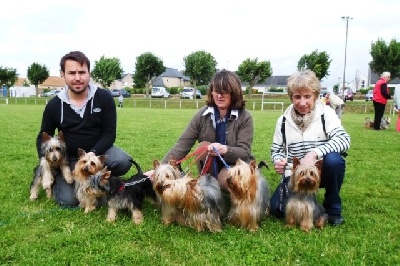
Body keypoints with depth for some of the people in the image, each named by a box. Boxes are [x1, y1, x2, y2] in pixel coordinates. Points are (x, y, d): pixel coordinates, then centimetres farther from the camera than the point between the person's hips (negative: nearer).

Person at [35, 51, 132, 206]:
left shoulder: (104, 97, -11)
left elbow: (109, 134, -10)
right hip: (69, 158, 0)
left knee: (123, 162, -31)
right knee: (69, 200, -19)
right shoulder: (54, 105, -7)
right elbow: (43, 138, 6)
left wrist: (93, 154, -28)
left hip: (98, 151, 0)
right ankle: (55, 179, 16)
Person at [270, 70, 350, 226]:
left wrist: (314, 153, -36)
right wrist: (278, 161, -15)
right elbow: (276, 149, 9)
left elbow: (344, 139, -22)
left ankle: (333, 208, -8)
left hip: (320, 171, -2)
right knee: (276, 208, -17)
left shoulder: (326, 113, -8)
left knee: (334, 159, -35)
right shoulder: (284, 120, 1)